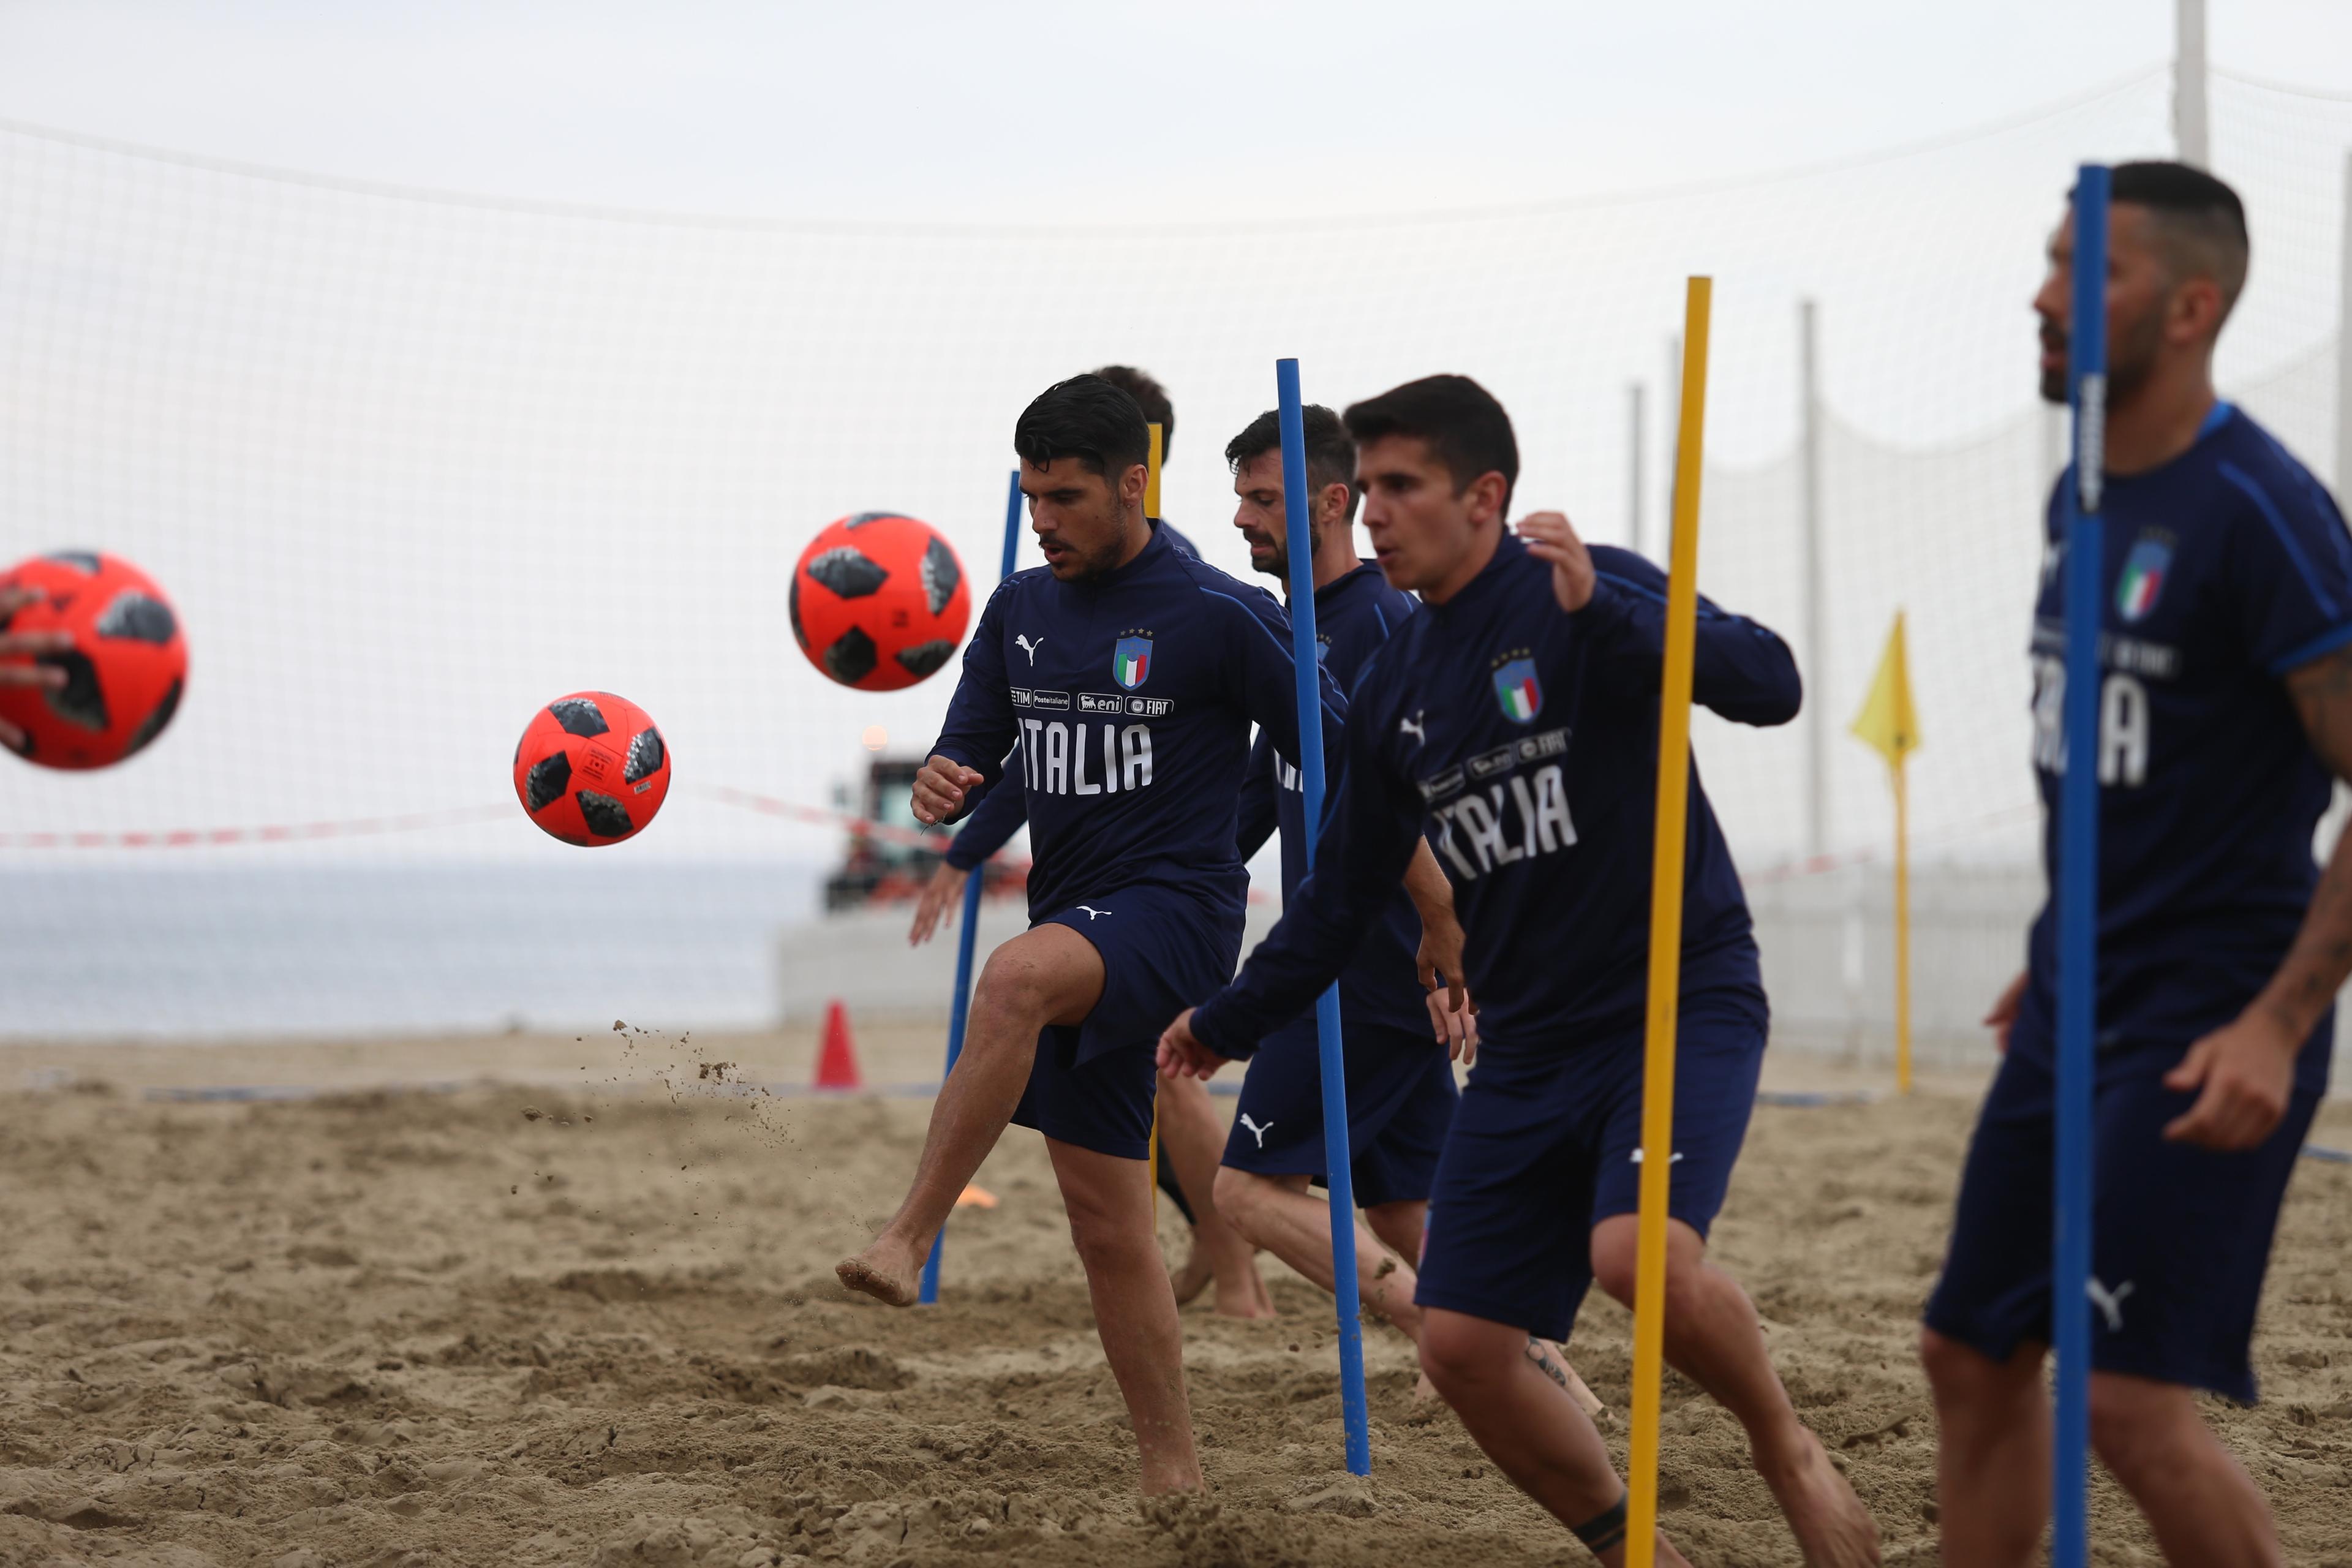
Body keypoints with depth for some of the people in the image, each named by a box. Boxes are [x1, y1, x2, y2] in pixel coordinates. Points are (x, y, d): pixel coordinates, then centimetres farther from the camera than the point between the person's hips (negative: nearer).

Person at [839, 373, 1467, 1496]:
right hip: (1077, 942, 7)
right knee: (1106, 1221, 6)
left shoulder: (1220, 616, -8)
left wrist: (1443, 915, -3)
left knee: (1019, 976, -37)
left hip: (1177, 916, -7)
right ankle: (1171, 1474, 15)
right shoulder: (1020, 610, 10)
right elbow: (970, 755, 12)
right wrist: (940, 788, -14)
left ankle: (907, 1239, -38)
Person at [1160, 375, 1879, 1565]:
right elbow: (1344, 897, 23)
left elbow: (1768, 685, -24)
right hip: (1528, 1043, 7)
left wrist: (1602, 611, -35)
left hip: (1681, 1002, -7)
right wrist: (1226, 1022, 27)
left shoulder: (1587, 596, -8)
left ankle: (1786, 1449, -2)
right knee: (1463, 1347, -2)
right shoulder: (1393, 691, 11)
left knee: (1637, 1253, -30)